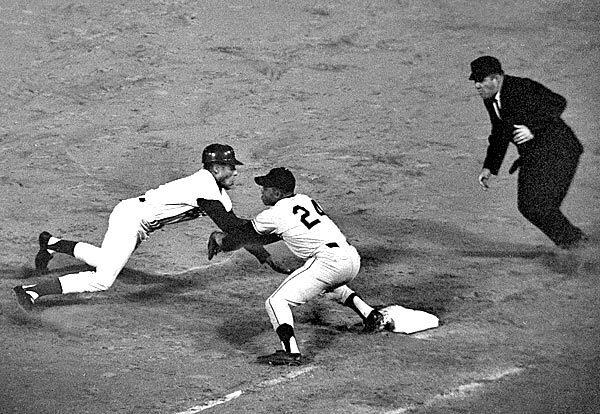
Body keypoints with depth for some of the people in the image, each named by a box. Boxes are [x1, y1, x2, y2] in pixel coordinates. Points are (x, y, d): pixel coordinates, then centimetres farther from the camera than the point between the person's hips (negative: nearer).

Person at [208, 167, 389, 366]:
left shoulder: (275, 214, 0)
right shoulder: (305, 200, 22)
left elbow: (244, 236, 12)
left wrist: (222, 241, 34)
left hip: (329, 260, -9)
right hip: (353, 258, 9)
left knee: (277, 302, -7)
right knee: (333, 285, 43)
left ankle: (291, 352, -23)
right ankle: (372, 316, 38)